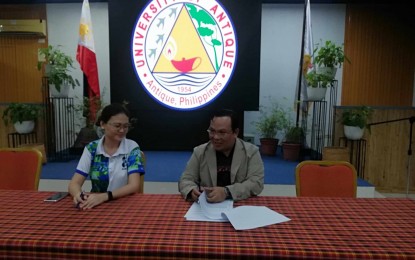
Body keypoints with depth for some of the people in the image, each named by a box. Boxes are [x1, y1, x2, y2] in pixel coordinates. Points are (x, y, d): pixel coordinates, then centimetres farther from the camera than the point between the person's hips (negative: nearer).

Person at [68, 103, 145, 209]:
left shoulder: (132, 148, -5)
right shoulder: (91, 148, 1)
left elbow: (134, 186, -14)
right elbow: (74, 184, -4)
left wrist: (104, 196, -29)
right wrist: (78, 194, -27)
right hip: (96, 204, 1)